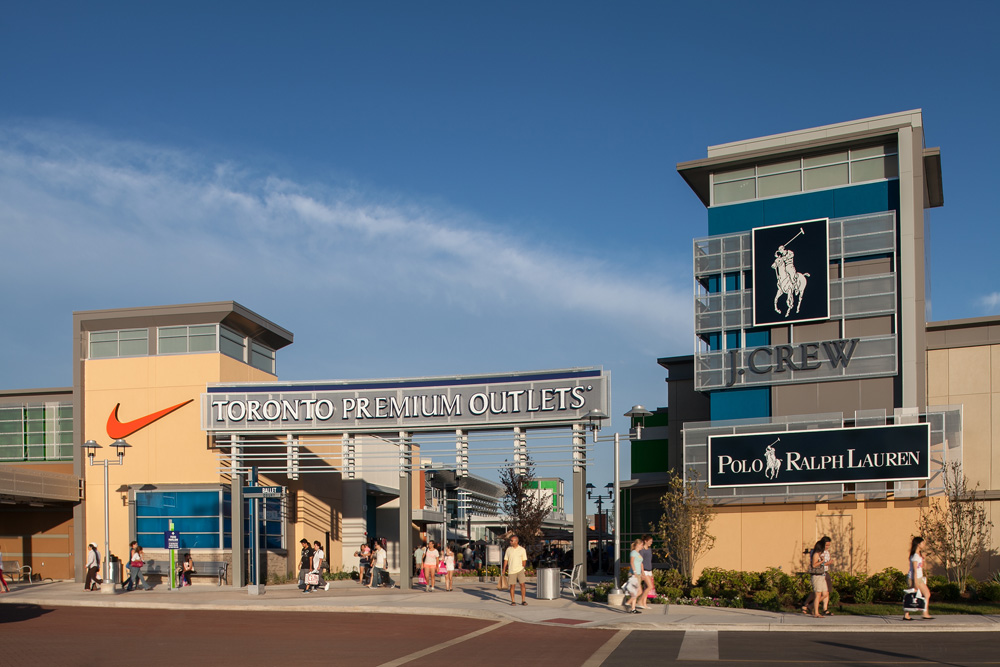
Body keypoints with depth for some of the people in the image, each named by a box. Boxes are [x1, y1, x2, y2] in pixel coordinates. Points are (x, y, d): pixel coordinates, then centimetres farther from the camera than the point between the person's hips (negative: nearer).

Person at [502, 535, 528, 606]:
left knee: (522, 584, -7)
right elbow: (505, 561, 9)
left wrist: (524, 570, -1)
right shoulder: (508, 549, 5)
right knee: (512, 585, 0)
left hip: (520, 570, -1)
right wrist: (503, 572, 6)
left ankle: (523, 600, 2)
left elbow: (524, 561, 5)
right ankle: (513, 601, 9)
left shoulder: (522, 549, 1)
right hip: (511, 571, 1)